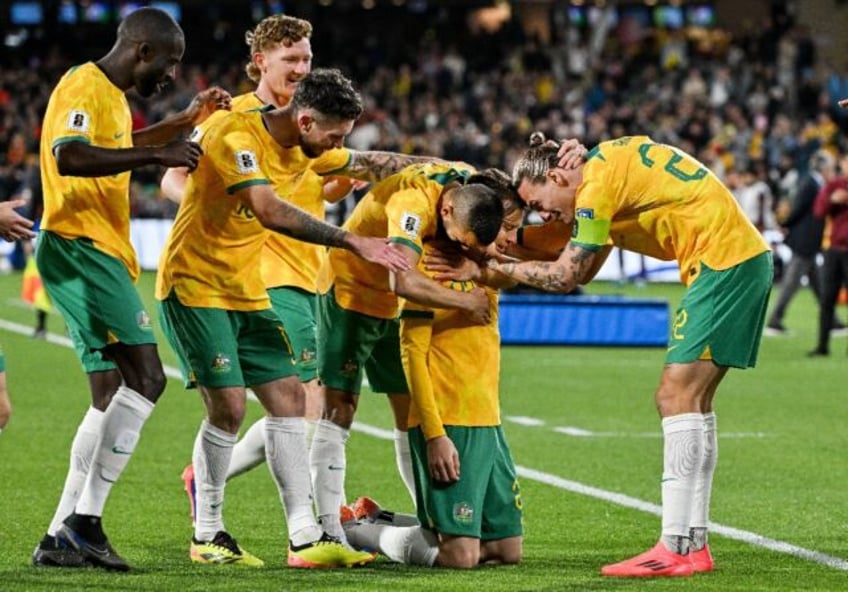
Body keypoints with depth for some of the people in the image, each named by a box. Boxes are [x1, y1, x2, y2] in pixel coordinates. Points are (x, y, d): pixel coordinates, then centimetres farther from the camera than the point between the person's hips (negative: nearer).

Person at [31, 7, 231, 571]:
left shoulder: (112, 94, 19)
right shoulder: (84, 87, -12)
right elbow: (68, 157, -30)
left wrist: (185, 120, 32)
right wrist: (157, 155, -28)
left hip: (100, 256, 11)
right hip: (81, 249, -11)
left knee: (112, 396, 10)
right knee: (145, 377, -17)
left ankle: (62, 536, 11)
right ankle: (85, 520, -19)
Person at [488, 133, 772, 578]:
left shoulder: (600, 182, -13)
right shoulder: (607, 167, 17)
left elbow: (564, 277, -10)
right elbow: (582, 271, 19)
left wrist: (495, 266, 1)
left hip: (724, 259, -10)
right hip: (744, 258, 10)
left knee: (678, 395, -13)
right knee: (690, 401, 11)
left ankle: (676, 549, -17)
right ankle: (694, 544, 12)